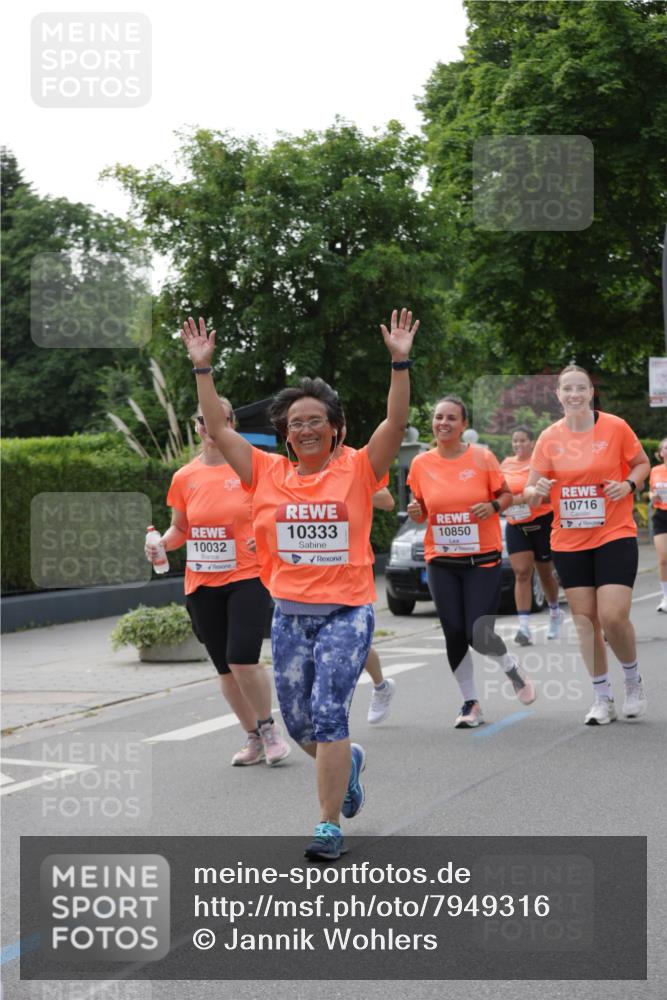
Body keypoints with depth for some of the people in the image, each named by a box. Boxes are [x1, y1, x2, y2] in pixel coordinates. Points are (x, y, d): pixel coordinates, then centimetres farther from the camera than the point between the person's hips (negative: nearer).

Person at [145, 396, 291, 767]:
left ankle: (269, 726, 8)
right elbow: (180, 529, 15)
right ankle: (254, 738, 25)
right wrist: (161, 544, -5)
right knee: (225, 667, 9)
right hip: (202, 584, 4)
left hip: (247, 577, -4)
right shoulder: (185, 477, 5)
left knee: (243, 661, -16)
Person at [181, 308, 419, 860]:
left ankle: (330, 827, -5)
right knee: (299, 724, 12)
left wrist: (400, 362, -22)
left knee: (328, 715, -14)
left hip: (347, 611, -4)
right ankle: (349, 761, 45)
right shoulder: (268, 473, 5)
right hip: (289, 613, 4)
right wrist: (203, 368, -2)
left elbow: (396, 422, -12)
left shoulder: (357, 469, -2)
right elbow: (219, 429, 3)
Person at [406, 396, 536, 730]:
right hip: (441, 563, 3)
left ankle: (511, 667, 25)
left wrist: (493, 506, -16)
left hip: (483, 560, -2)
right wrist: (415, 512, -11)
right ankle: (470, 702, 18)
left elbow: (506, 495, 4)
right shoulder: (421, 464, 0)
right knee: (454, 634, 1)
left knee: (479, 636, -8)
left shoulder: (482, 457, -6)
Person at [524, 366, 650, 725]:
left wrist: (629, 484, -13)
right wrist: (536, 491, -22)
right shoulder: (549, 438, 0)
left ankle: (633, 681, 14)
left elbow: (641, 463, 7)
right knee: (585, 620, 5)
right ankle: (602, 698, 16)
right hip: (569, 542, 3)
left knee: (613, 616, -13)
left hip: (615, 535, -3)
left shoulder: (615, 427, -6)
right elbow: (531, 490, 2)